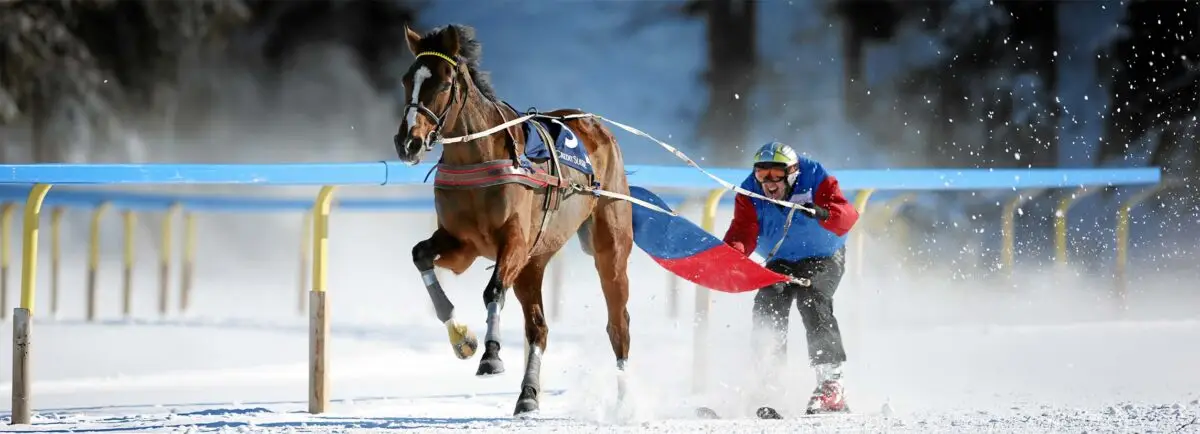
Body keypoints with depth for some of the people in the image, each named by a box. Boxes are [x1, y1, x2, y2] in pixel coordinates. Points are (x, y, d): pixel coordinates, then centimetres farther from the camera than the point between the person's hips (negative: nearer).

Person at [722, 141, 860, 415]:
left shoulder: (816, 181, -24)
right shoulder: (750, 194, -14)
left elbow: (846, 216, -37)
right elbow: (744, 230, -25)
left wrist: (823, 214, -59)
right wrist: (732, 250, -48)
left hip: (823, 258, -4)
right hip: (781, 263, 4)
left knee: (812, 301, -27)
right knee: (767, 307, -18)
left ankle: (830, 385, -28)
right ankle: (769, 383, -10)